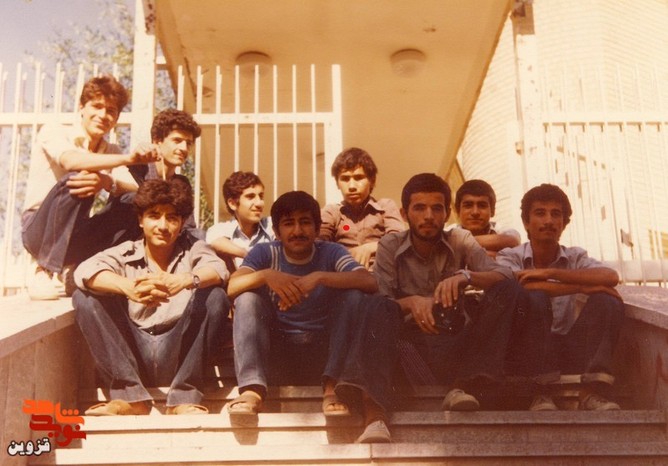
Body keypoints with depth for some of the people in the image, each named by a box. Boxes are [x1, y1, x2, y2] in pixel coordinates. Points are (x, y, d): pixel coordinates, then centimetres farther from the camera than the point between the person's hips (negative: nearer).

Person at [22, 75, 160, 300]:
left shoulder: (111, 151, 9)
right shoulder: (53, 132, -6)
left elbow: (136, 191, -10)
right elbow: (70, 161, -31)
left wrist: (108, 183, -34)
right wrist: (128, 159, -44)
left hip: (74, 238, 5)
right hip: (39, 231, -5)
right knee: (74, 181, -32)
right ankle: (44, 274, -26)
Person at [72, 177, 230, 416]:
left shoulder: (192, 251, 7)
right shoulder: (125, 253, 6)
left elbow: (218, 270, -16)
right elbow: (85, 271, -15)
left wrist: (184, 280, -39)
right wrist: (127, 287, -37)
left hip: (178, 354, -1)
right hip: (133, 355, 1)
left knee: (214, 296, -21)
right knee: (84, 298, -14)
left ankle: (184, 397, -20)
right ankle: (130, 395, -19)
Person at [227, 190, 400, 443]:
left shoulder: (331, 252, 0)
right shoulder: (265, 253, 3)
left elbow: (370, 282, -19)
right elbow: (232, 287, -14)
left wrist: (319, 277, -32)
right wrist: (265, 275, -34)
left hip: (324, 350, -1)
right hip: (277, 351, 1)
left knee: (355, 299, -22)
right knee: (248, 299, -21)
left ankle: (334, 387, -29)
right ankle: (252, 390, -34)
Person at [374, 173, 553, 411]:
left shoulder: (460, 239, 4)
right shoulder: (389, 246, 2)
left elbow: (505, 276, -11)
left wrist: (465, 276, -32)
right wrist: (411, 302, -31)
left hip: (461, 336, 2)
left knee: (507, 290, -21)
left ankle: (465, 384, -35)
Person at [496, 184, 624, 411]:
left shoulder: (575, 257, 9)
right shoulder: (510, 256, 1)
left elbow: (611, 277, -14)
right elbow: (521, 287, -22)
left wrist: (549, 273, -20)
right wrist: (585, 287, -19)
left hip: (569, 351, 3)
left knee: (608, 302, -16)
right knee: (534, 297, -27)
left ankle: (590, 391, -24)